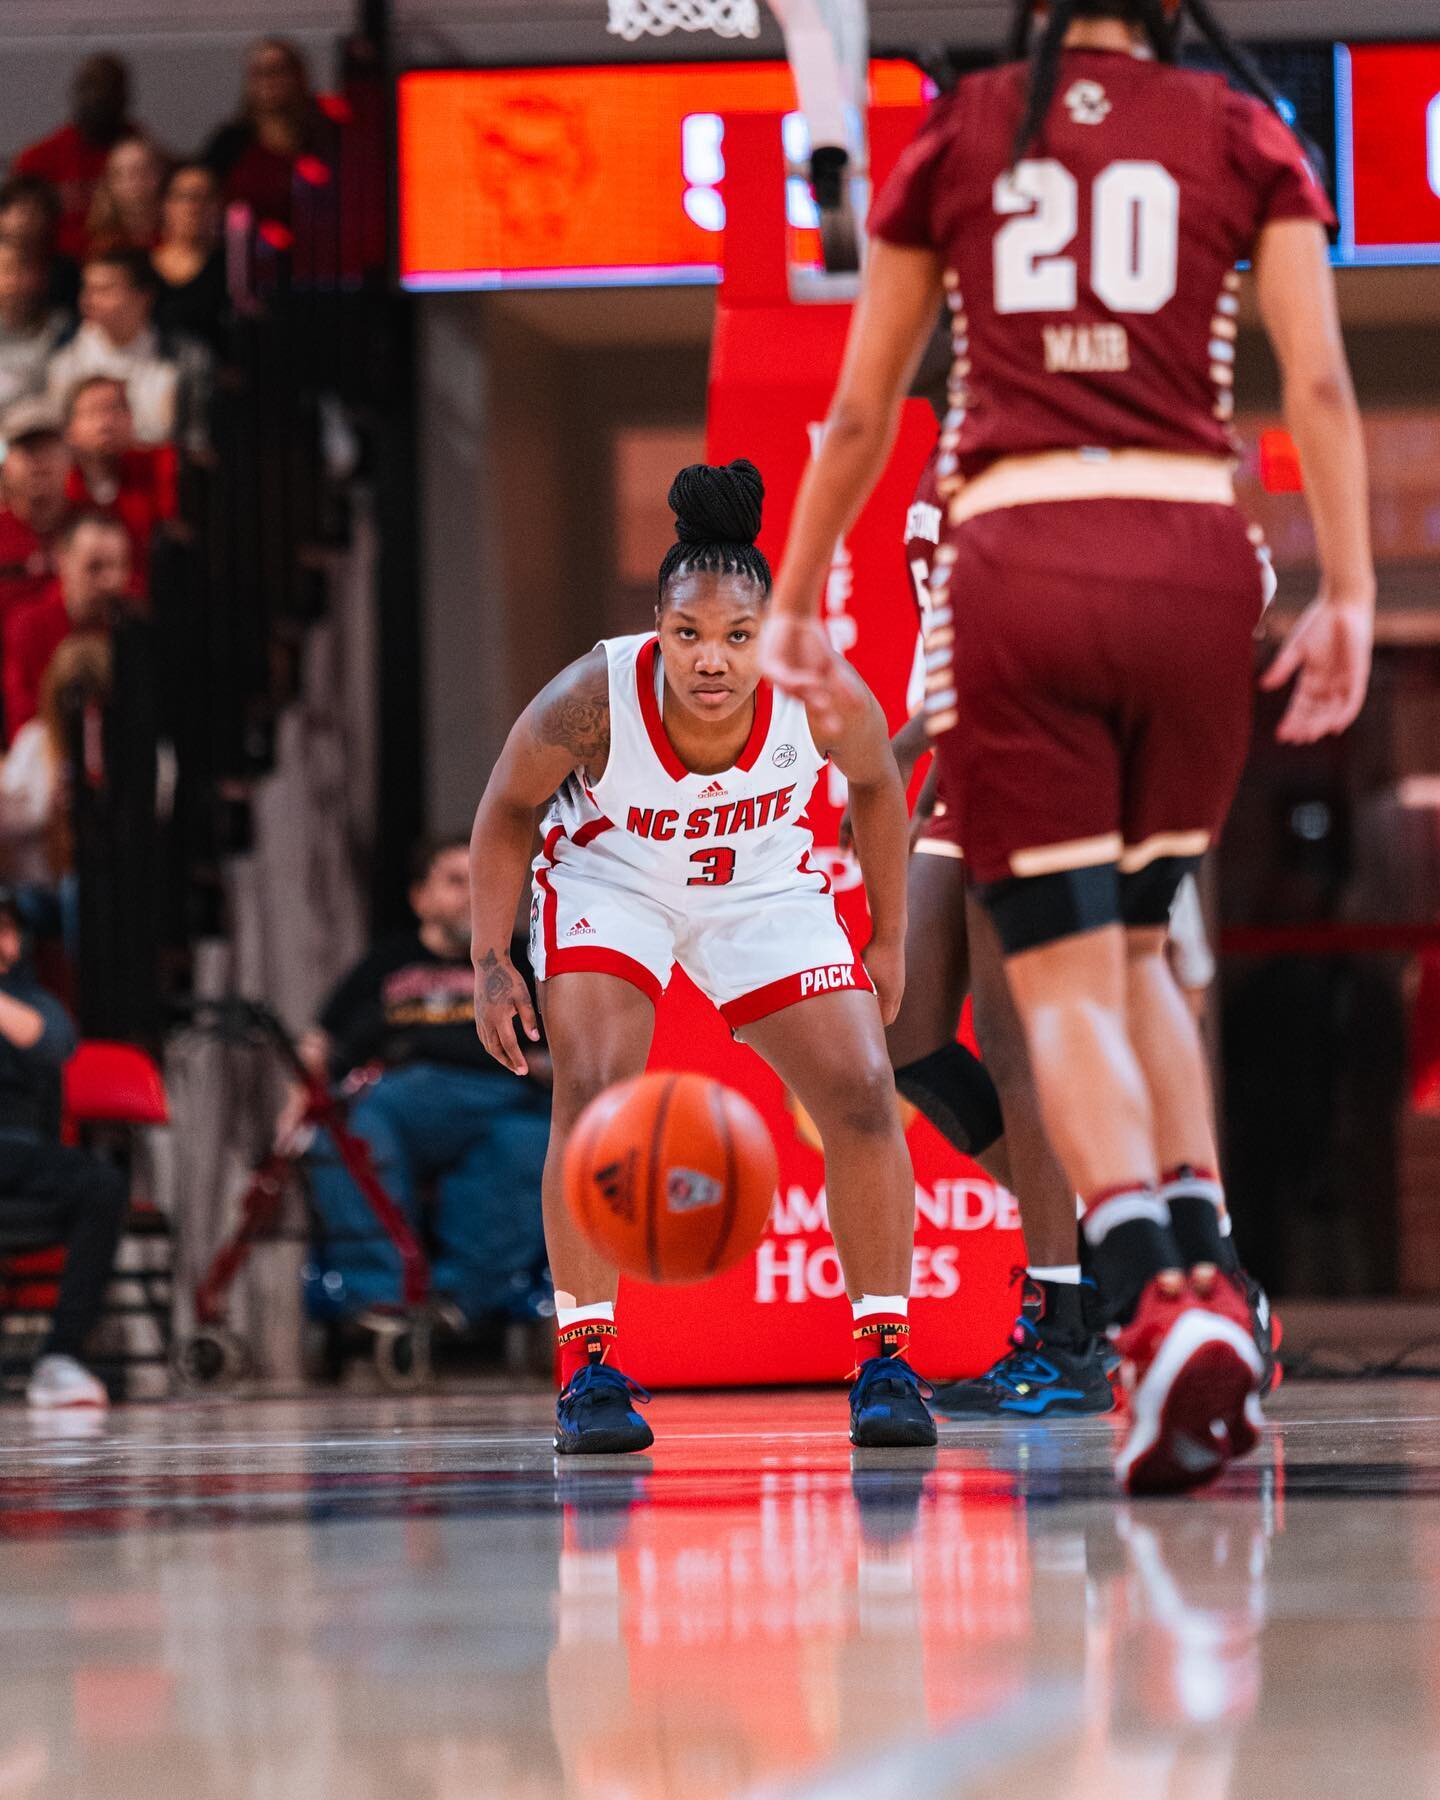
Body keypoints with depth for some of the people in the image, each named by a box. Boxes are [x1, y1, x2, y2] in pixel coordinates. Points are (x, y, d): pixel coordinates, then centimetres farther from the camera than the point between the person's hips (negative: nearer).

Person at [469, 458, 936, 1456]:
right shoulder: (594, 700, -33)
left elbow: (875, 784, -5)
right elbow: (508, 809, -12)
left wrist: (890, 941, 2)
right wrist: (490, 964, -13)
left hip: (763, 888, 2)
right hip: (611, 881, -2)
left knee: (863, 1093, -9)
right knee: (591, 1091, -22)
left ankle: (885, 1359, 2)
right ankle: (587, 1364, -14)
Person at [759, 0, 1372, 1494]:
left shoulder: (958, 134, 11)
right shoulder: (1239, 131, 11)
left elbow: (860, 412, 14)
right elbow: (1318, 379, 0)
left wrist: (794, 605, 22)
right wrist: (1349, 596, 0)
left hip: (1017, 561, -1)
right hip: (1194, 558, 1)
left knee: (1064, 977, -2)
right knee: (1135, 946, 20)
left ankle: (1155, 1303, -25)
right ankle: (1210, 1273, 3)